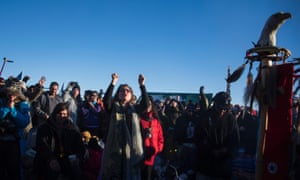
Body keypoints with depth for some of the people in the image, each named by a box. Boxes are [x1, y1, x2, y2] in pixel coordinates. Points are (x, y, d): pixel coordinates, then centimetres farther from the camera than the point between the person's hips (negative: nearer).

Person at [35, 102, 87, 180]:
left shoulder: (71, 128, 12)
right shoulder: (44, 128, 4)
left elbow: (79, 145, 8)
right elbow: (42, 146, -6)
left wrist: (77, 156, -13)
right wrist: (50, 159, -23)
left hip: (67, 158, 1)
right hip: (49, 160, -1)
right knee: (53, 170, -33)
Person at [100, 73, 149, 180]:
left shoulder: (134, 108, 10)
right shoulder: (113, 108, 6)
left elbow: (145, 104, -9)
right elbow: (106, 100, -14)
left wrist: (142, 85, -19)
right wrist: (113, 83, -23)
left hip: (131, 146, 2)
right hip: (114, 146, -1)